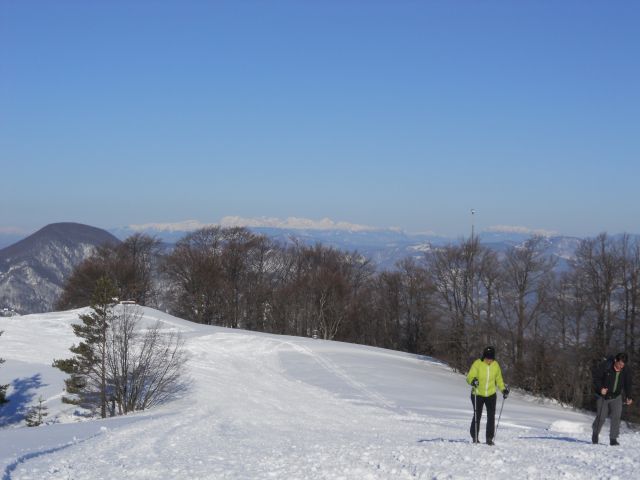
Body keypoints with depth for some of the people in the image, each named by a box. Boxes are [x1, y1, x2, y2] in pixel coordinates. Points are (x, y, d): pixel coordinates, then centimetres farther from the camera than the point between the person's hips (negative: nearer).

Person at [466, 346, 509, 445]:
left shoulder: (495, 365, 0)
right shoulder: (477, 364, -12)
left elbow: (499, 379, 13)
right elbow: (469, 377, -15)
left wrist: (503, 389, 3)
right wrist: (473, 381, -37)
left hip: (491, 395, 3)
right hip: (478, 395, -3)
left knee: (491, 416, -2)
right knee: (477, 416, 1)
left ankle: (489, 438, 6)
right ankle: (474, 437, 14)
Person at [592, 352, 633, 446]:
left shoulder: (626, 371, -6)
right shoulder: (605, 366, -19)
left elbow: (627, 384, 7)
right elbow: (596, 378, -11)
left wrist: (628, 397, -1)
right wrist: (600, 388, -25)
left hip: (616, 397, 3)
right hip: (603, 396, -3)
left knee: (616, 417, -11)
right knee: (601, 417, -1)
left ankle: (613, 439, -6)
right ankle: (595, 433, 26)